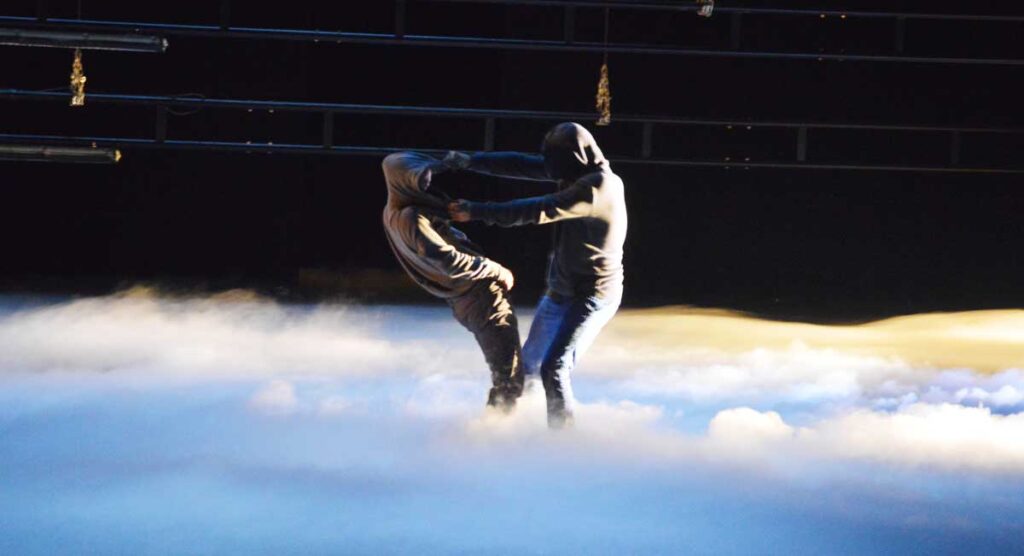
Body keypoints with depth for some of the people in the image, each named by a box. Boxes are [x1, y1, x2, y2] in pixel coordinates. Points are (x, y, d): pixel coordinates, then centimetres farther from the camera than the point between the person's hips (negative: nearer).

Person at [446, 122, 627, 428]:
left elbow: (539, 211, -29)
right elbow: (526, 166, 3)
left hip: (591, 296, -10)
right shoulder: (580, 171, 1)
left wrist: (477, 212, -25)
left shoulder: (598, 187, -26)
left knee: (553, 367, -20)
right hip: (560, 290, 10)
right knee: (528, 363, 18)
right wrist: (469, 161, -3)